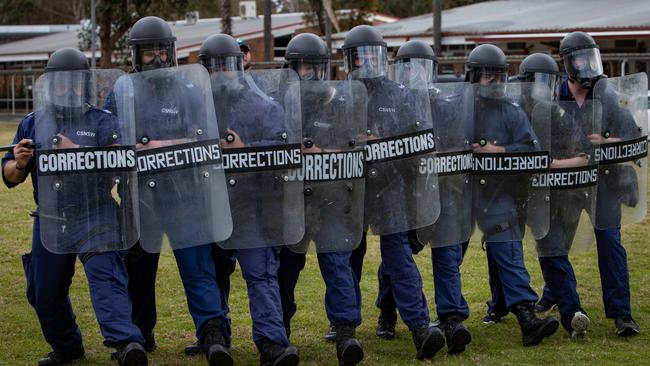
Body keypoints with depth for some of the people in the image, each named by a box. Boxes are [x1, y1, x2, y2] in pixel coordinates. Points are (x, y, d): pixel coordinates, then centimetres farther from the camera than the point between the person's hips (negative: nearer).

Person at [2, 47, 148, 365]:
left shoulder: (103, 123, -1)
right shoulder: (32, 124, 10)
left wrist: (76, 151, -24)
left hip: (95, 218, -5)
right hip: (50, 220, 5)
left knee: (105, 278, -22)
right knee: (44, 292, 13)